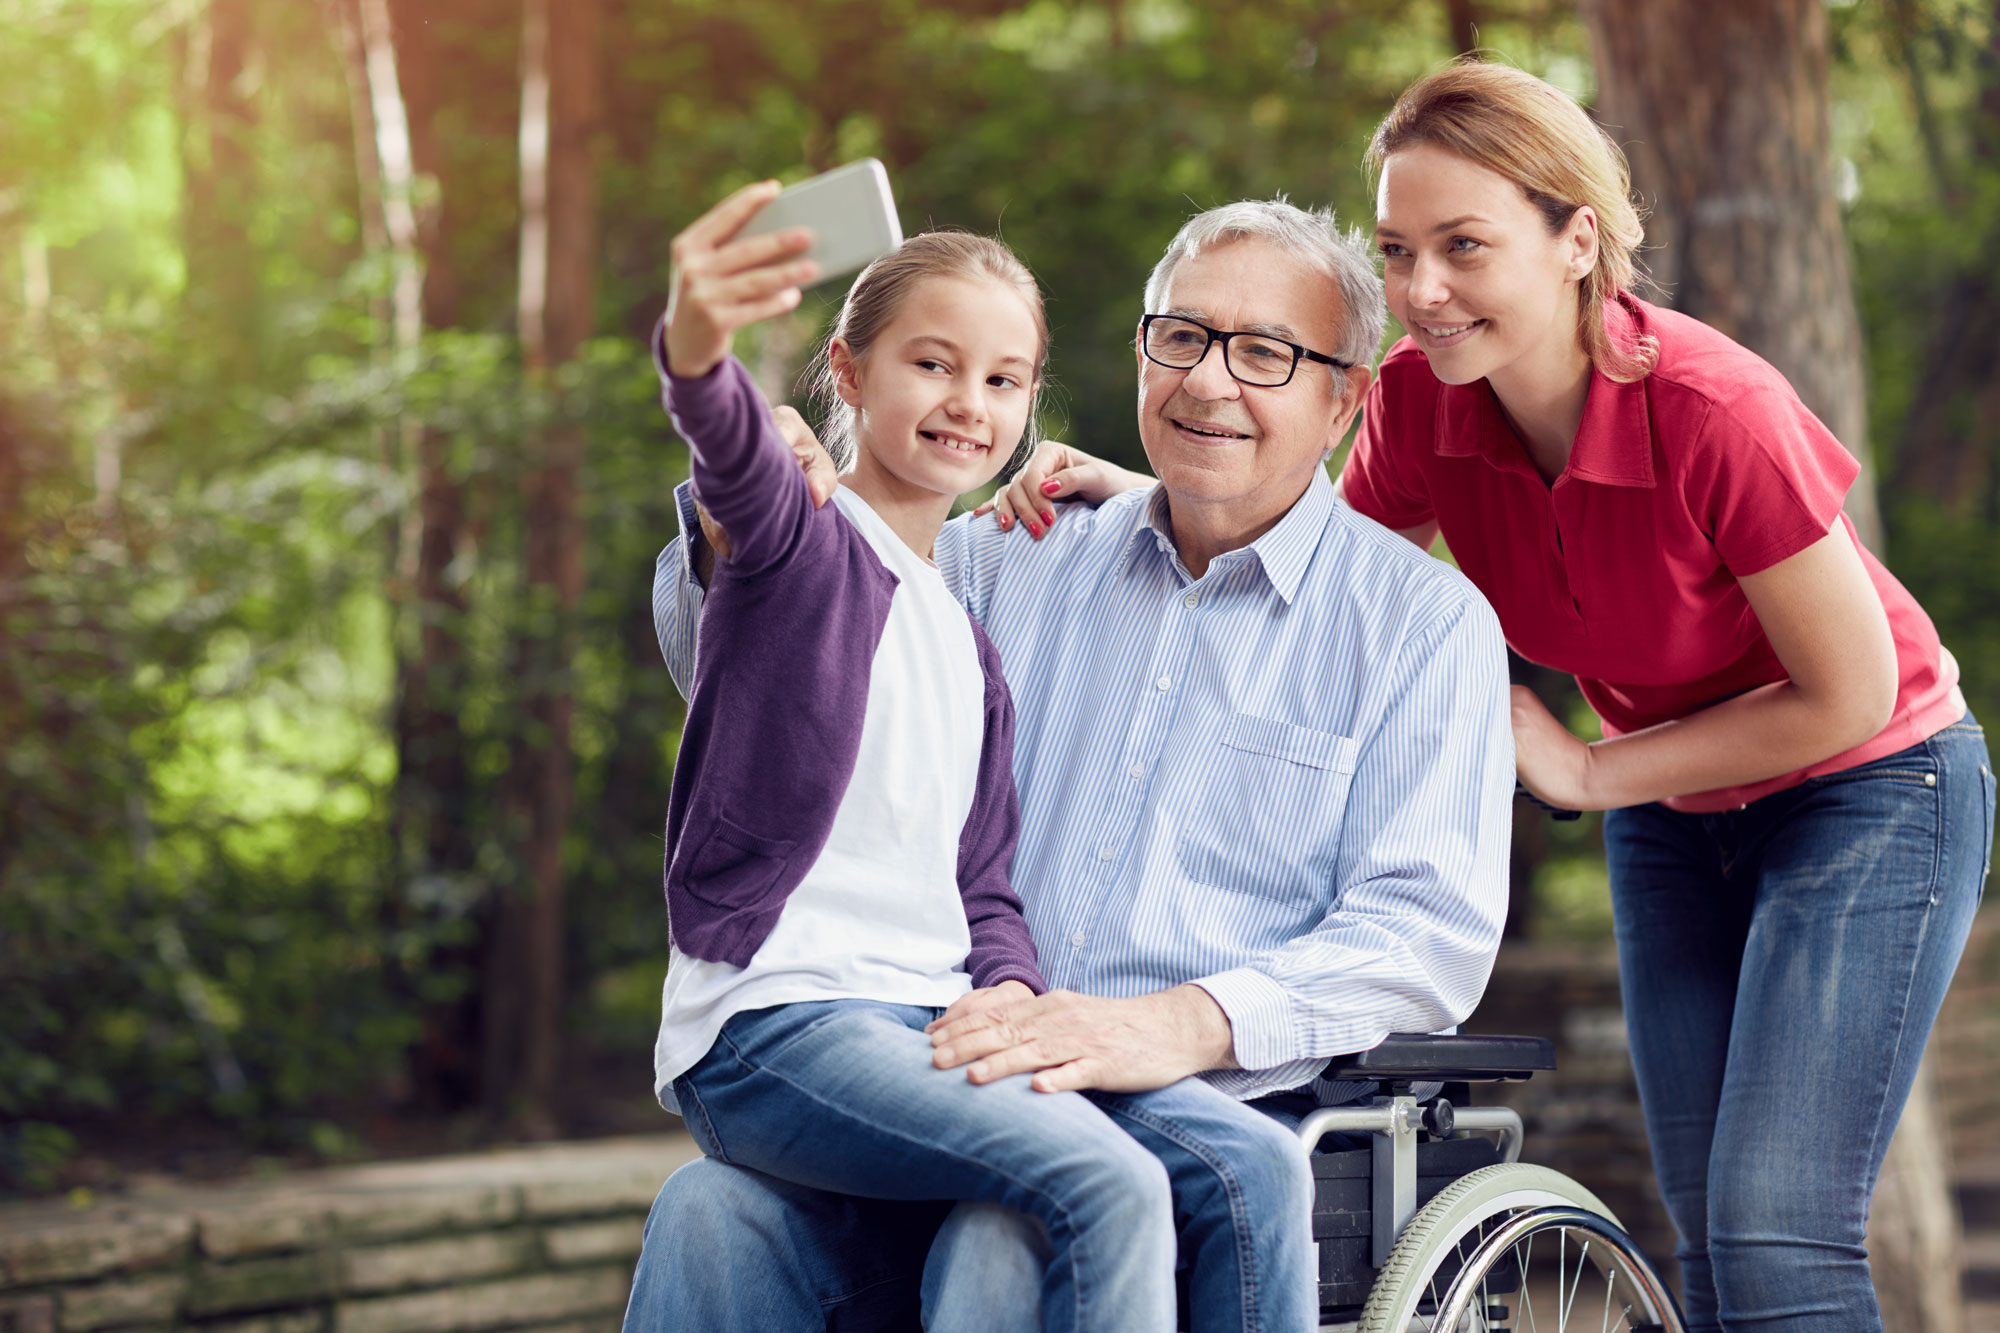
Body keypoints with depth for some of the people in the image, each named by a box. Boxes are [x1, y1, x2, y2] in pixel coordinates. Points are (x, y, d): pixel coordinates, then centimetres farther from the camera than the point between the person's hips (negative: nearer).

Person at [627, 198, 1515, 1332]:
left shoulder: (1426, 621, 8)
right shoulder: (1020, 563, 19)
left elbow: (1433, 927, -4)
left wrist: (1184, 1025, -21)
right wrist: (738, 530, -5)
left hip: (1215, 1115, -3)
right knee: (712, 1211, -28)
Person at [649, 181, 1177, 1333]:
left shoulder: (973, 642, 23)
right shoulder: (800, 542, 1)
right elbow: (736, 456, -24)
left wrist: (1007, 989, -1)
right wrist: (699, 353, -48)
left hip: (931, 1025, 7)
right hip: (771, 1025, -7)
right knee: (1108, 1185, -28)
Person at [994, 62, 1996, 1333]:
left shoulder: (1713, 409, -31)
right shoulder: (1422, 401, -14)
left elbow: (1851, 694, -21)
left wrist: (1590, 771, -18)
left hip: (1868, 789, -6)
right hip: (1676, 817, 6)